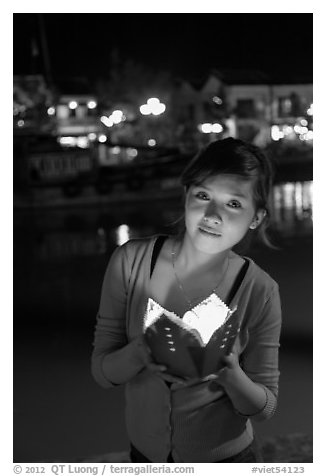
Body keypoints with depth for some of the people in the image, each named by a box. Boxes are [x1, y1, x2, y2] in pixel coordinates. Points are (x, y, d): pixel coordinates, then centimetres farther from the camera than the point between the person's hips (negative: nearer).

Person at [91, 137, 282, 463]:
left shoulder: (259, 291, -18)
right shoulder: (131, 261, -16)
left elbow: (264, 408, -10)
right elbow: (101, 371, -11)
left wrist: (231, 376, -30)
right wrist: (140, 352, -31)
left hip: (224, 457, -1)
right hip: (145, 451, 2)